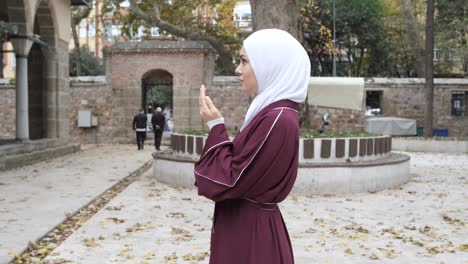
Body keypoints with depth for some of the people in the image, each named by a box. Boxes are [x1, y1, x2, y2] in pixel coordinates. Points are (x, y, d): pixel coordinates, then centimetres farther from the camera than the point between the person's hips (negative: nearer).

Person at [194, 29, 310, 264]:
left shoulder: (277, 120, -22)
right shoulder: (272, 113, 8)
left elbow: (231, 180, -21)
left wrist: (215, 126, -13)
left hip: (250, 236, -9)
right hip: (248, 228, 9)